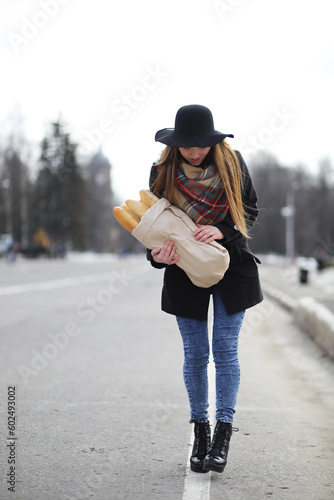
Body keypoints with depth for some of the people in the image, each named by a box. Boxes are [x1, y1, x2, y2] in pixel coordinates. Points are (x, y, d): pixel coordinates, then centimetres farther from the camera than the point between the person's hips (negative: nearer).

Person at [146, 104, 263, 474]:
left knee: (225, 350, -3)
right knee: (195, 354, 5)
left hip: (230, 266, -1)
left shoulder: (232, 164, -4)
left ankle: (223, 433, 5)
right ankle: (200, 432, 18)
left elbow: (250, 210, 1)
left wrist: (221, 230, -19)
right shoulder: (162, 172, -4)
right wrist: (159, 254, -21)